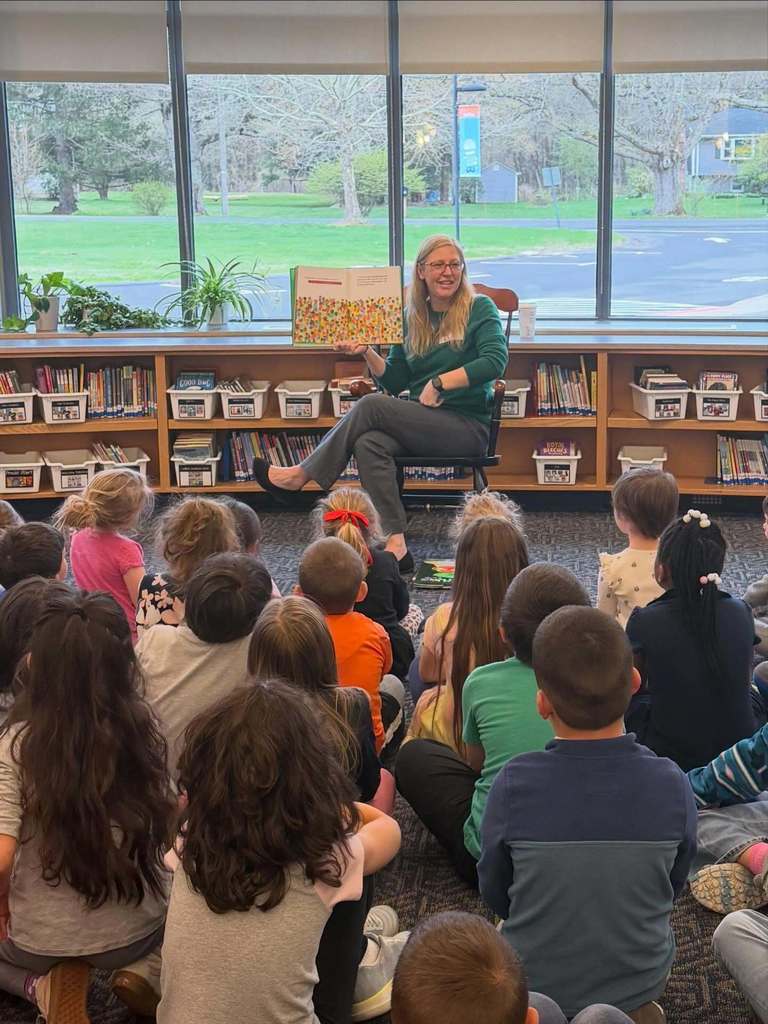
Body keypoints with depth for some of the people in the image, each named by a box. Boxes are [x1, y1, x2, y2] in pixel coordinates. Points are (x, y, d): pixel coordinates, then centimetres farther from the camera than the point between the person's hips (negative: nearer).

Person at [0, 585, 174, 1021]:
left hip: (40, 941, -1)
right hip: (137, 930, 1)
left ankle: (44, 984, 3)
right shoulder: (147, 729, -12)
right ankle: (146, 970, 6)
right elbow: (174, 826, -1)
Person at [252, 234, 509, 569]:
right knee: (370, 444, -29)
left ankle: (301, 475, -9)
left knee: (370, 405, -23)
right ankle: (395, 544, -33)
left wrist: (440, 382, -20)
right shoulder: (412, 318, 15)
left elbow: (496, 360, -16)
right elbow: (395, 382, 14)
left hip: (468, 426, -5)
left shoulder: (479, 309, 1)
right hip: (422, 422, 5)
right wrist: (367, 353, -2)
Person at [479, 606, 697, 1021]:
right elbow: (673, 886, -4)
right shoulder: (671, 785, -22)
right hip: (642, 982, 1)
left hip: (534, 988, 0)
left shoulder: (513, 785, -26)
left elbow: (496, 896, -9)